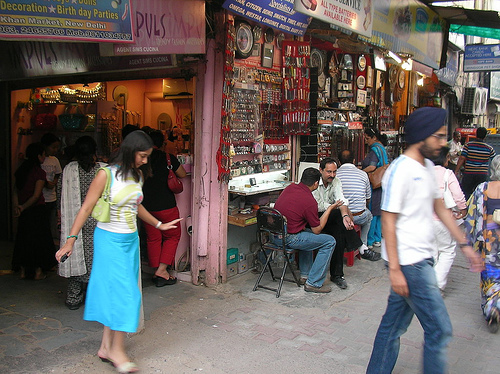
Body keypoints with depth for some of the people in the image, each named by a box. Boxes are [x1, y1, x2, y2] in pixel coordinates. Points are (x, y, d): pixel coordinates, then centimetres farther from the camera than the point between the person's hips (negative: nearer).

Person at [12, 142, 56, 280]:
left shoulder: (20, 170, 6)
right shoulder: (39, 172, -14)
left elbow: (15, 191, 3)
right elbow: (36, 196, -17)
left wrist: (16, 206, -4)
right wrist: (23, 207, -9)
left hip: (24, 211, 6)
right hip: (37, 210, -6)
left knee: (23, 238, 15)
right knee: (40, 238, 5)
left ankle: (23, 271, 21)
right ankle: (38, 272, 10)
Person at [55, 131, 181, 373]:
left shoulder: (137, 175, 8)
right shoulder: (107, 174, -13)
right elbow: (86, 208, -13)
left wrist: (159, 225, 29)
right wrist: (71, 239, -18)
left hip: (131, 239, 7)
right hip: (110, 239, -7)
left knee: (115, 293, 10)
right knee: (123, 292, -7)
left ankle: (106, 347, 21)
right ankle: (117, 351, 7)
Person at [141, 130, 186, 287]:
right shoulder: (169, 158, -6)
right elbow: (182, 174, 7)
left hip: (146, 206, 3)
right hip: (166, 206, -3)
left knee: (153, 238, 13)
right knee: (172, 236, 12)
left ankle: (157, 272, 17)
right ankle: (162, 270, 3)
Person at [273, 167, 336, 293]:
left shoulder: (290, 188, 5)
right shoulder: (310, 202, -17)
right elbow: (317, 230, -6)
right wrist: (329, 209, 2)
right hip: (288, 239, -8)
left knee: (308, 233, 34)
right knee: (329, 242, 0)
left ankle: (305, 275, 34)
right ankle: (313, 283, 3)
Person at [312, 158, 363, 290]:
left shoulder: (336, 181, 2)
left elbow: (341, 200, -13)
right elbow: (318, 207, -20)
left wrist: (345, 215, -36)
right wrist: (345, 213, -14)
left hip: (331, 218, 5)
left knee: (339, 233, -24)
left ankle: (337, 275, -17)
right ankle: (359, 247, -15)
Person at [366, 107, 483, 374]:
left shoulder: (427, 167, 12)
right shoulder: (400, 170, -17)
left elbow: (439, 208, 22)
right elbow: (388, 221, -18)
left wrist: (464, 244, 21)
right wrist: (394, 269, -21)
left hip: (421, 259, 9)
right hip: (408, 262, -9)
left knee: (395, 323, 16)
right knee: (439, 329, -1)